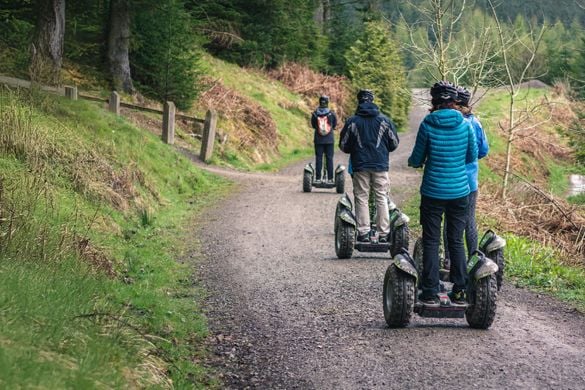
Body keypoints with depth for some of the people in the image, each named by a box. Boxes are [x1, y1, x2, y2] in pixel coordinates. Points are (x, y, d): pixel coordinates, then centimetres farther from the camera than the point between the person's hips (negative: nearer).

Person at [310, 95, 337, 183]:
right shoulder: (332, 113, -6)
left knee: (318, 158, 4)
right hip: (329, 140, 0)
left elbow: (313, 125, 8)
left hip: (318, 140, 0)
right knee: (329, 158, 4)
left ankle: (318, 178, 3)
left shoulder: (315, 114, -5)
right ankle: (330, 178, 3)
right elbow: (335, 124, 7)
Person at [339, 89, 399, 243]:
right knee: (381, 198, 6)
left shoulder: (352, 122, -2)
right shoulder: (384, 120, 0)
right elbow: (394, 143, 7)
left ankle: (363, 232, 1)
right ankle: (384, 233, 4)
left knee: (361, 198, 6)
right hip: (381, 165, 1)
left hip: (360, 166, -1)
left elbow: (344, 146, 3)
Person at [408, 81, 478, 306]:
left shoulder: (427, 125, -9)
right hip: (460, 191, 2)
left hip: (433, 192, -2)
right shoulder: (465, 125, -2)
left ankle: (431, 293, 4)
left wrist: (413, 162, 21)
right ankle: (459, 292, 11)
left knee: (431, 242, 5)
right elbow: (472, 156, 8)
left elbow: (417, 159, -2)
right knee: (456, 241, 11)